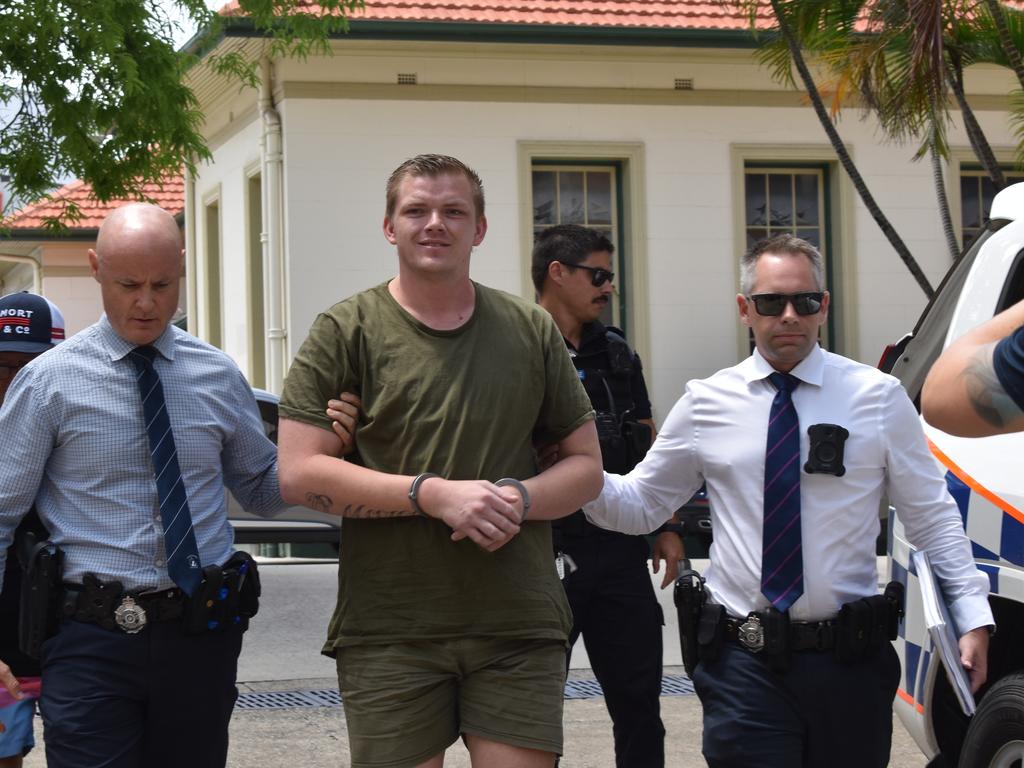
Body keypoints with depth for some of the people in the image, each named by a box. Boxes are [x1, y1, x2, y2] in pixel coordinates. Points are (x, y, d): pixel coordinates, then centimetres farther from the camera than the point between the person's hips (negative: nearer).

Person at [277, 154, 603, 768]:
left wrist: (517, 499, -9)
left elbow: (587, 466, 13)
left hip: (519, 628, 2)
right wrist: (433, 494, -14)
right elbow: (298, 474, -5)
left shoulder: (532, 331, 11)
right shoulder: (346, 332, 3)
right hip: (389, 636, -2)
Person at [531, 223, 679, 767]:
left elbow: (649, 447, 19)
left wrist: (666, 528, 14)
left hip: (621, 552, 6)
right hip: (547, 555, -6)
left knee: (639, 702, 9)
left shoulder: (616, 353, 14)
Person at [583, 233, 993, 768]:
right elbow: (640, 505, 9)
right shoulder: (706, 404, 4)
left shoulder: (879, 397, 2)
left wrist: (973, 616, -4)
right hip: (745, 662, 0)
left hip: (850, 662, 1)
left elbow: (932, 517, 5)